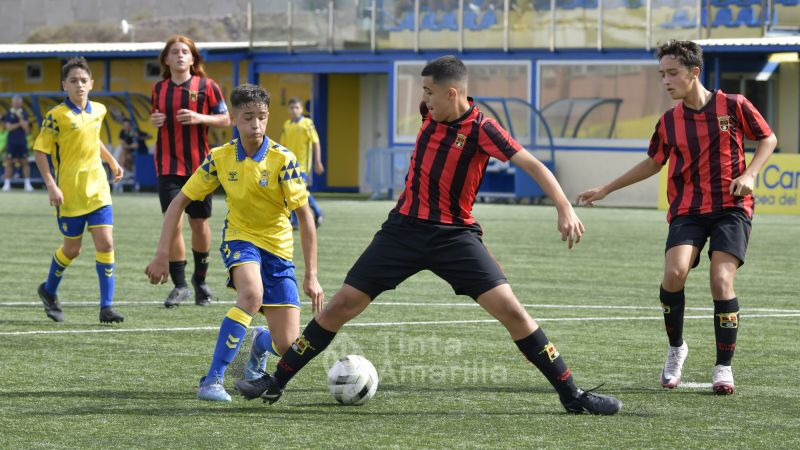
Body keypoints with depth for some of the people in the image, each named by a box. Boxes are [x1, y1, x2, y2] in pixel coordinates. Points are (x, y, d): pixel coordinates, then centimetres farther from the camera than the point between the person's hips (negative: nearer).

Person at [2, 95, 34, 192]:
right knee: (9, 163, -1)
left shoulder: (24, 114, 6)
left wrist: (20, 118, -15)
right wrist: (19, 124, -8)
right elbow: (8, 127, -6)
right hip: (11, 143, -1)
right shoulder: (8, 114, 3)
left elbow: (26, 127, -5)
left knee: (25, 162, -1)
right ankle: (7, 184, 3)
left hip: (22, 142, 1)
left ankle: (27, 184, 0)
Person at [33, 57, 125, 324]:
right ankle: (49, 291, 35)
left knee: (105, 244, -8)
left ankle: (106, 307, -5)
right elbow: (40, 151, -10)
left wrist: (112, 162, 29)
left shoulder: (98, 111, 6)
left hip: (98, 190, 4)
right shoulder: (57, 116, -11)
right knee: (72, 249, 7)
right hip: (69, 194, -4)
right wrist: (51, 186, -17)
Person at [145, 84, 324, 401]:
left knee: (288, 347, -7)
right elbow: (180, 201, -1)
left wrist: (311, 276, -17)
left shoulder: (282, 160, -16)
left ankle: (260, 343, 33)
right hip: (240, 239, 0)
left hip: (278, 249, 0)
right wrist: (162, 255, -9)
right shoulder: (220, 158, -10)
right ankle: (212, 380, -31)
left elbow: (305, 216, -14)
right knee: (252, 294, -37)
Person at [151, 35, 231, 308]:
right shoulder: (159, 89, 8)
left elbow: (226, 119, 0)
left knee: (199, 223, 8)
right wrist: (154, 120, -2)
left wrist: (199, 118, -16)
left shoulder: (206, 86, -1)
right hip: (169, 165, 1)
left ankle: (200, 279, 29)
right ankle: (179, 284, -5)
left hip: (199, 165, -1)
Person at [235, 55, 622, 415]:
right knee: (340, 306, 2)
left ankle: (571, 395, -6)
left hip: (454, 235, -4)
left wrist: (564, 208, -37)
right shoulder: (430, 112, -1)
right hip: (405, 229, 4)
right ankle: (275, 382, 12)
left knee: (509, 309, -16)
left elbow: (532, 164, -25)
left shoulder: (481, 129, -17)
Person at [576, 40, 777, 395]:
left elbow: (768, 139, 9)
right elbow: (653, 163, 22)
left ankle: (724, 366, -2)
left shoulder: (733, 106, -3)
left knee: (721, 280, -17)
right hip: (687, 210, 2)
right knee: (675, 271, -22)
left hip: (730, 208, -2)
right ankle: (675, 349, 2)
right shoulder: (668, 122, 6)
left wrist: (749, 174, -8)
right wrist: (606, 189, 22)